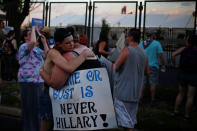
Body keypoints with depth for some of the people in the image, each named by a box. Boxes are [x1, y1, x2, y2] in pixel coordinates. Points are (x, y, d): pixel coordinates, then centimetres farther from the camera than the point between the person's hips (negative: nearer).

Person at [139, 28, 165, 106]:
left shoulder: (141, 44, 3)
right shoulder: (157, 43, -9)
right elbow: (160, 55, -10)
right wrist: (163, 65, 1)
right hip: (153, 66, -4)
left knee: (143, 83, 11)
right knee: (153, 84, 3)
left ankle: (141, 98, 17)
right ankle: (153, 100, 7)